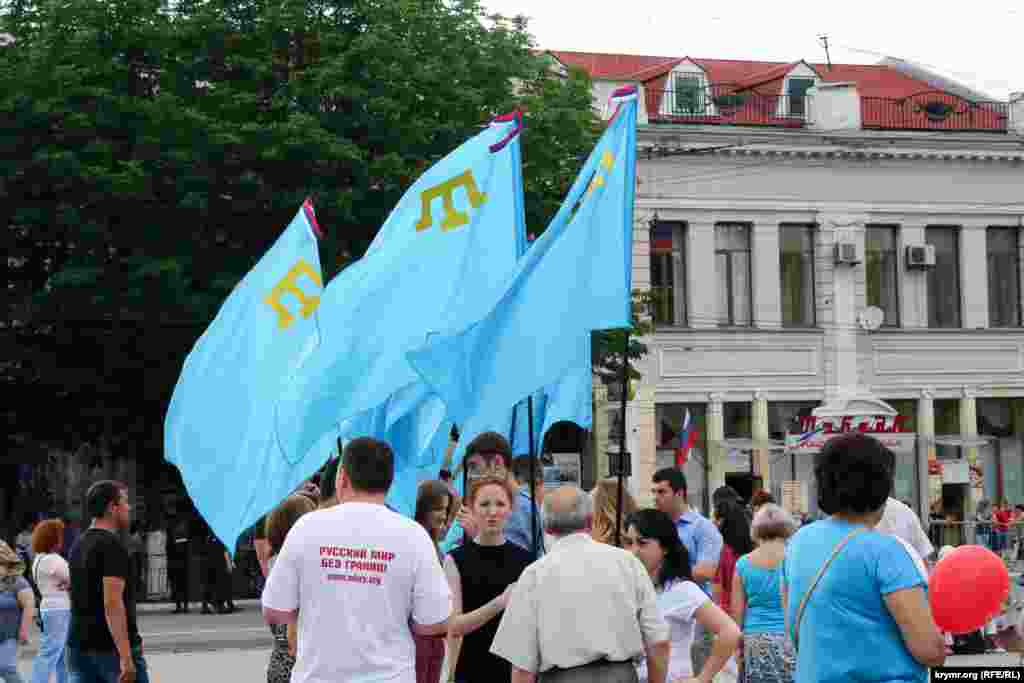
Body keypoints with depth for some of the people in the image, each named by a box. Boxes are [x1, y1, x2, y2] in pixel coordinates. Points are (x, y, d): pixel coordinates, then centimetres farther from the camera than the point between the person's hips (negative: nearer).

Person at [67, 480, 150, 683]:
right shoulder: (113, 546, -14)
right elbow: (112, 603, -23)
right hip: (114, 648, -7)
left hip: (79, 646, 8)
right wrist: (126, 658, -25)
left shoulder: (78, 547, 13)